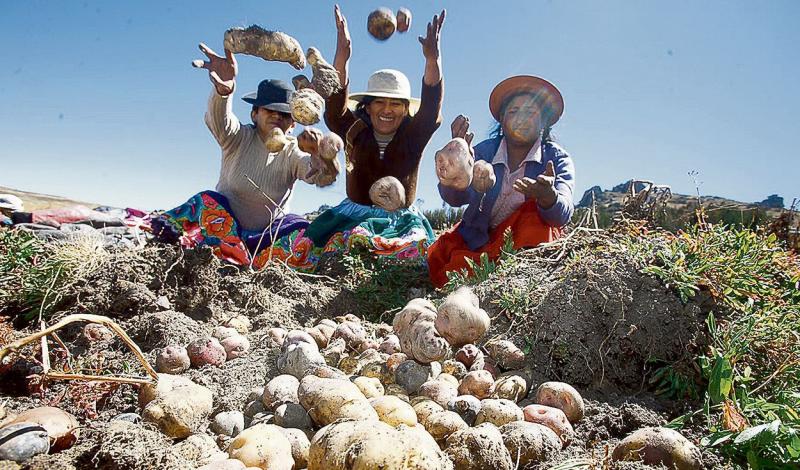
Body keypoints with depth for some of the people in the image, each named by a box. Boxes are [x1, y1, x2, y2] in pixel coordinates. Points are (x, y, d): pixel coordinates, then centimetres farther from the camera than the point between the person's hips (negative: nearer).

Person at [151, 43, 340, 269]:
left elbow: (326, 175, -26)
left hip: (268, 235, 1)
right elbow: (219, 120, -31)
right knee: (207, 201, -27)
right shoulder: (240, 138, -7)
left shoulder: (293, 153, -6)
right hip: (225, 223, -1)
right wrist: (223, 88, -55)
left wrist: (318, 150, -50)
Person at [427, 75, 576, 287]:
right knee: (437, 258, -20)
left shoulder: (557, 158, -11)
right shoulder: (484, 151, -8)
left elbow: (562, 215, -29)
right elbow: (455, 198, -25)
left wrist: (548, 196, -54)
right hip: (481, 237, 3)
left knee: (536, 207, -29)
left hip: (531, 238, -2)